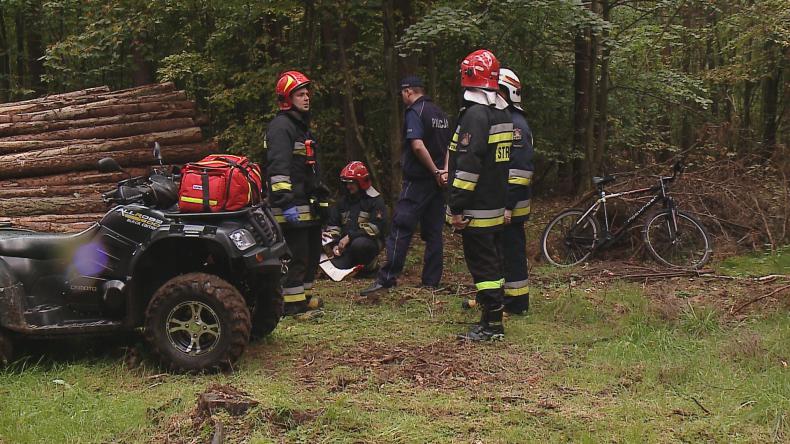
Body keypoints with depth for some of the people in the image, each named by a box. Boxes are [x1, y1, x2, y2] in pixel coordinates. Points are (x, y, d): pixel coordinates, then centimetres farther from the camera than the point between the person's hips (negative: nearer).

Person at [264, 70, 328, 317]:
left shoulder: (302, 126, 22)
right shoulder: (281, 126, -12)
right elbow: (278, 168, -22)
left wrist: (321, 196, 29)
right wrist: (286, 202, -27)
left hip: (307, 205, 10)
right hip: (292, 207, -10)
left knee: (310, 254, 16)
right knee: (296, 255, -8)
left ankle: (298, 296, 27)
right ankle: (292, 304, -2)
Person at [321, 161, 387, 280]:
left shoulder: (376, 201, -5)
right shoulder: (343, 201, 15)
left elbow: (375, 228, -16)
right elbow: (332, 225, 15)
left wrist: (350, 237, -20)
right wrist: (334, 244, -2)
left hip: (369, 241, -4)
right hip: (346, 244, 5)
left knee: (359, 244, -39)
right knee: (336, 266, -21)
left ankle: (367, 265, -8)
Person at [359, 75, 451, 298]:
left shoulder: (414, 112, -10)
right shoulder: (440, 113, 16)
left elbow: (418, 146, -22)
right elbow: (449, 146, 15)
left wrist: (435, 171, -13)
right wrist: (444, 171, 1)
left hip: (418, 180, -8)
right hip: (436, 182, 8)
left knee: (401, 228, -8)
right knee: (433, 231, 9)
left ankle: (387, 278, -12)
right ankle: (431, 281, 11)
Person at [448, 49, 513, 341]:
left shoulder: (475, 114, -17)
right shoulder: (503, 113, 13)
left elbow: (468, 164, -23)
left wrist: (457, 207, -20)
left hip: (477, 209, -9)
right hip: (497, 206, 9)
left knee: (482, 264, -5)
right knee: (493, 261, 15)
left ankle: (492, 325, -2)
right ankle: (492, 318, 23)